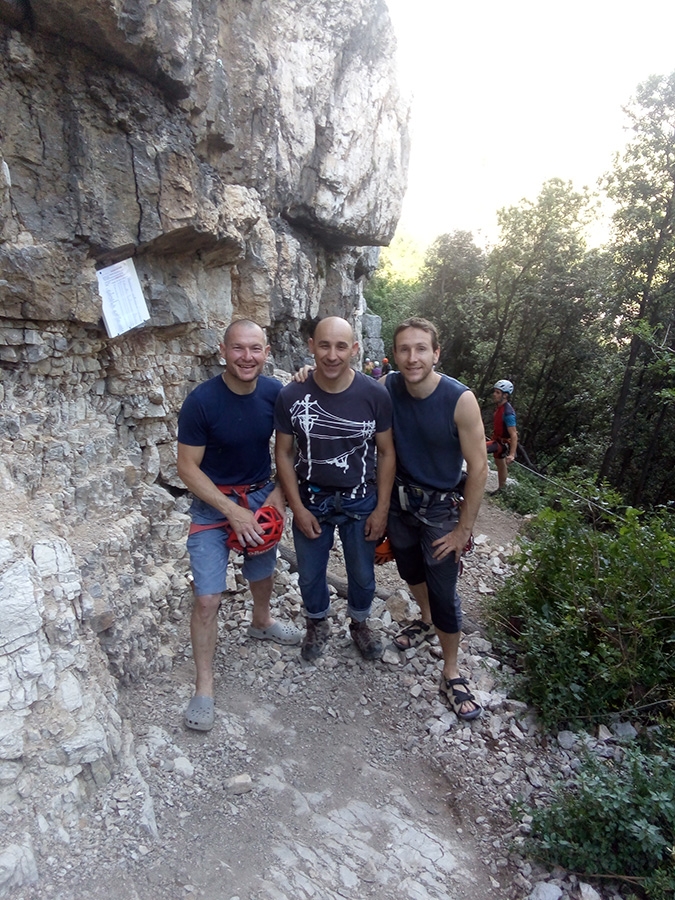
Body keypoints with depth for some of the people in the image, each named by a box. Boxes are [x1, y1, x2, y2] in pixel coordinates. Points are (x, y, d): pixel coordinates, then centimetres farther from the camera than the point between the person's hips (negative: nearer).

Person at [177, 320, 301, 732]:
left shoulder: (275, 392, -11)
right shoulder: (202, 400, -22)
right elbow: (188, 467, -16)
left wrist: (280, 491, -8)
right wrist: (232, 511, -20)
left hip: (262, 495, 4)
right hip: (214, 503, -4)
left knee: (264, 570, 24)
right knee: (207, 599, -5)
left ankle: (262, 622, 55)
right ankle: (204, 686, 15)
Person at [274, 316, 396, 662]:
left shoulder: (375, 394, -15)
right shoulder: (291, 396, -15)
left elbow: (386, 453, -6)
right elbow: (284, 453, -5)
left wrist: (381, 508, -7)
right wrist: (298, 508, -8)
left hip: (361, 502, 0)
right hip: (311, 501, 0)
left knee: (362, 573, 18)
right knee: (310, 573, 18)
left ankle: (359, 624, 48)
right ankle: (317, 624, 47)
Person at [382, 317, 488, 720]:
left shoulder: (460, 399, -24)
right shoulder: (387, 387, -14)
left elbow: (478, 467, -18)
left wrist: (464, 528, -14)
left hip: (441, 507, -4)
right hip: (400, 499, 4)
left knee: (443, 590, 1)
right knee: (410, 569, 23)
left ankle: (452, 673, 23)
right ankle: (426, 620, 54)